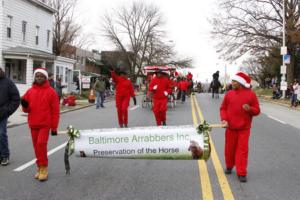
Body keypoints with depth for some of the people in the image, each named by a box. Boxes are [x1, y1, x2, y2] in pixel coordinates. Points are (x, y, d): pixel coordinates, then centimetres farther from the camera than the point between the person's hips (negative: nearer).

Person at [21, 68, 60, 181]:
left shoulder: (51, 92, -4)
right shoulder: (30, 91, 8)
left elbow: (55, 111, -4)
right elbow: (27, 109, 14)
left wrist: (54, 127, -7)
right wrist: (24, 106, -11)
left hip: (45, 124, -4)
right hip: (33, 124, 5)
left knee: (41, 143, -16)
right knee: (36, 145, 8)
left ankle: (43, 168, -2)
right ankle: (40, 167, 22)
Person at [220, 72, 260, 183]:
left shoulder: (251, 94, -2)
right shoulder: (229, 94, 3)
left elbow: (257, 111, 1)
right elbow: (223, 108, 7)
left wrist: (250, 109, -21)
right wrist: (224, 119, -10)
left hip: (244, 128, -2)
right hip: (230, 127, 2)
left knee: (242, 150, -2)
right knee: (230, 148, 11)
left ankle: (241, 173, 3)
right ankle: (229, 166, 34)